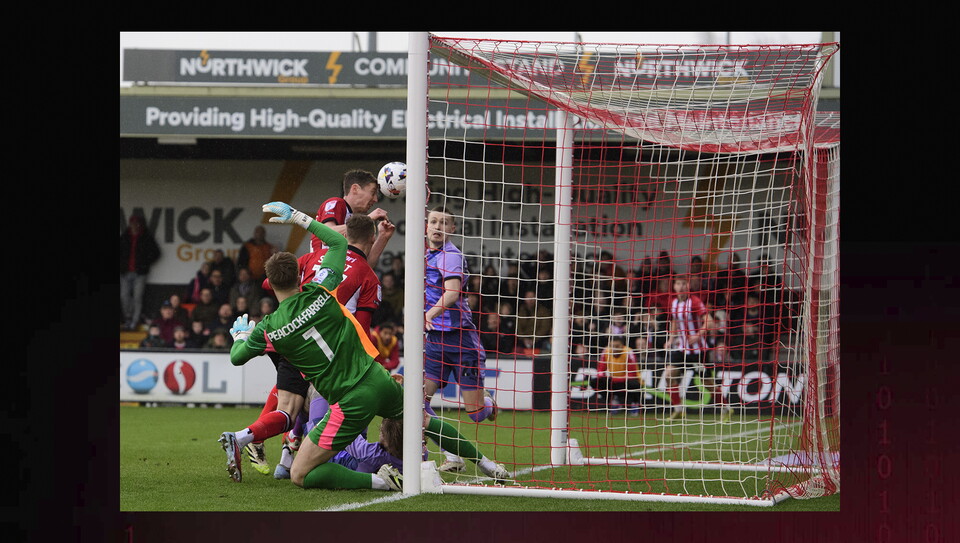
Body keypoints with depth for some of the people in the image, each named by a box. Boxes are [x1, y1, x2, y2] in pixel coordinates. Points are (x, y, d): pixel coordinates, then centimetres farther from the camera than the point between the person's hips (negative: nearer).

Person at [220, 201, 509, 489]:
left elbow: (237, 357, 14)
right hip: (379, 381, 5)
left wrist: (240, 333, 35)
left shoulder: (268, 329, -7)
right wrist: (298, 217, 22)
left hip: (350, 404, -5)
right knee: (424, 422, 33)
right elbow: (338, 242, 16)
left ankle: (378, 480, -13)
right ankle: (486, 463, 42)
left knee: (300, 475, 0)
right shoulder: (321, 292, -3)